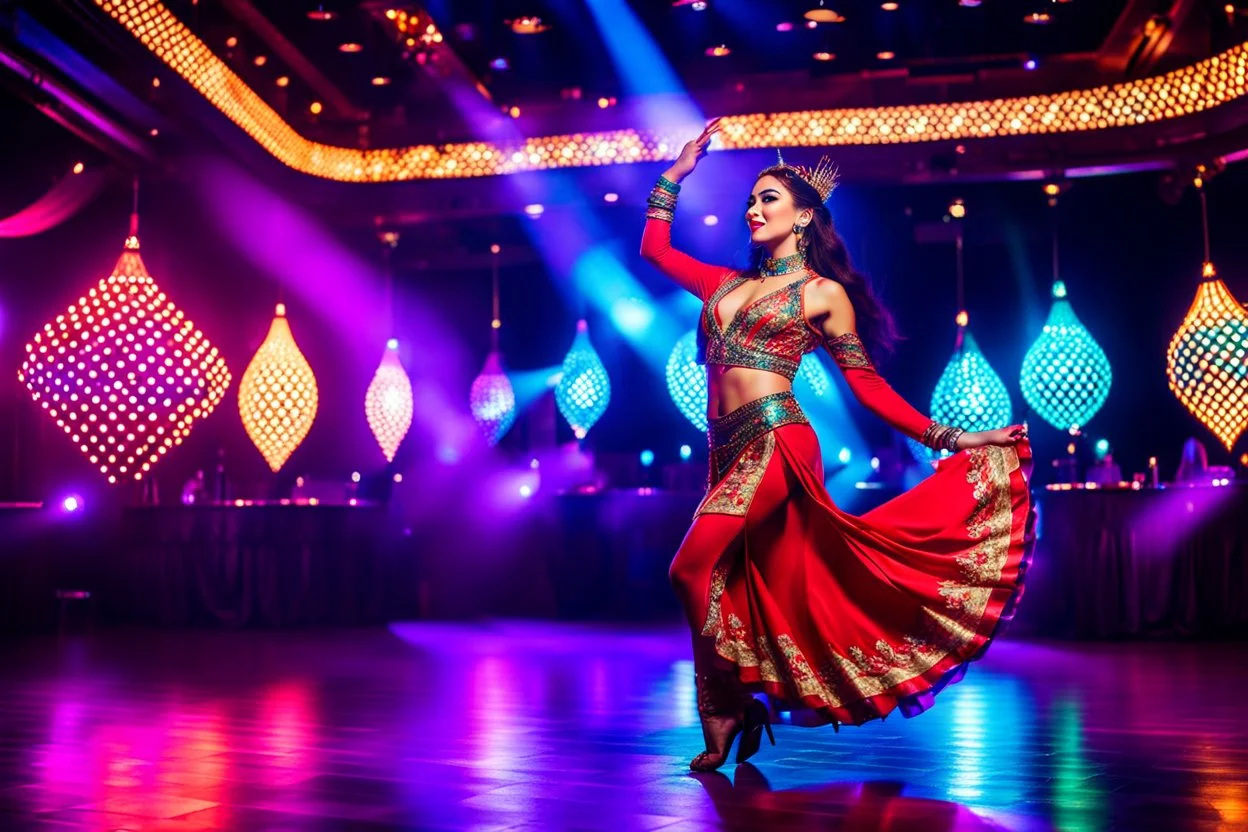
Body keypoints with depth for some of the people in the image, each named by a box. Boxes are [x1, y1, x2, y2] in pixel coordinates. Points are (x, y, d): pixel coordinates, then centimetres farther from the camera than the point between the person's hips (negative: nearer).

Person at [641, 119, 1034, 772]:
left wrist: (947, 437, -2)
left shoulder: (823, 293, 4)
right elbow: (654, 248, 27)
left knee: (692, 569, -16)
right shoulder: (728, 283, 19)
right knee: (762, 583, 8)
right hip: (729, 450, 6)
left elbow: (868, 385, 3)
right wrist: (678, 171, 26)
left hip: (777, 443, -6)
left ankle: (726, 709, 0)